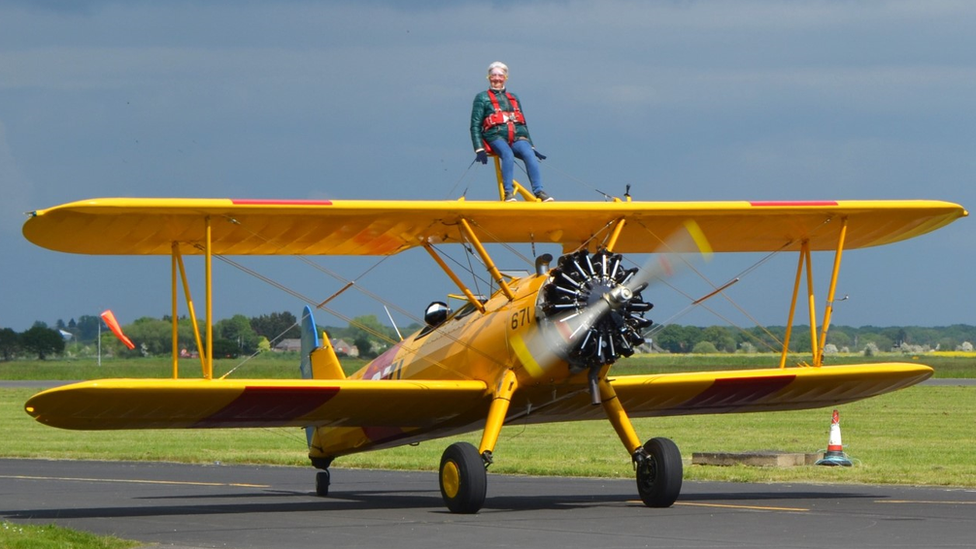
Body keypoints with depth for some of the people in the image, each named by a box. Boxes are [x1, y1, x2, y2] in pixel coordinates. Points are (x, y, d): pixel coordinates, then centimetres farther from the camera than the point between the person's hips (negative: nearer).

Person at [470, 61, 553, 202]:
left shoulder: (514, 98, 28)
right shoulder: (482, 98, 15)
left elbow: (523, 124, 31)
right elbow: (475, 126, 8)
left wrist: (531, 147, 22)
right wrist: (479, 149, -6)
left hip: (517, 137, 3)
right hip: (496, 137, -3)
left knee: (529, 155, -30)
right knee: (508, 154, -37)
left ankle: (539, 191, -41)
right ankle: (508, 192, -45)